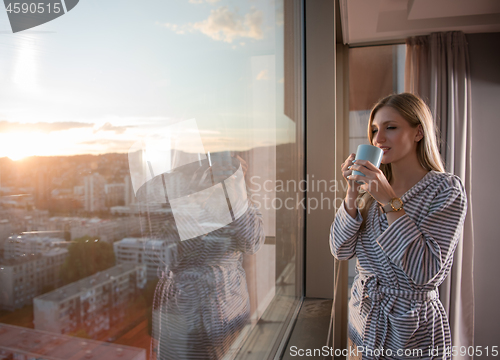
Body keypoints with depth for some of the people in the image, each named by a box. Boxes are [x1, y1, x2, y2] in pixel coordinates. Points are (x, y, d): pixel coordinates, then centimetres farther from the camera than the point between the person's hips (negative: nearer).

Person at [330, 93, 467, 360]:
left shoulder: (446, 188, -14)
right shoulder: (372, 187, 0)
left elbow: (425, 272, -24)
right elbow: (341, 251, -6)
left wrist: (390, 200, -26)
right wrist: (352, 195, -17)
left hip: (411, 328, -4)